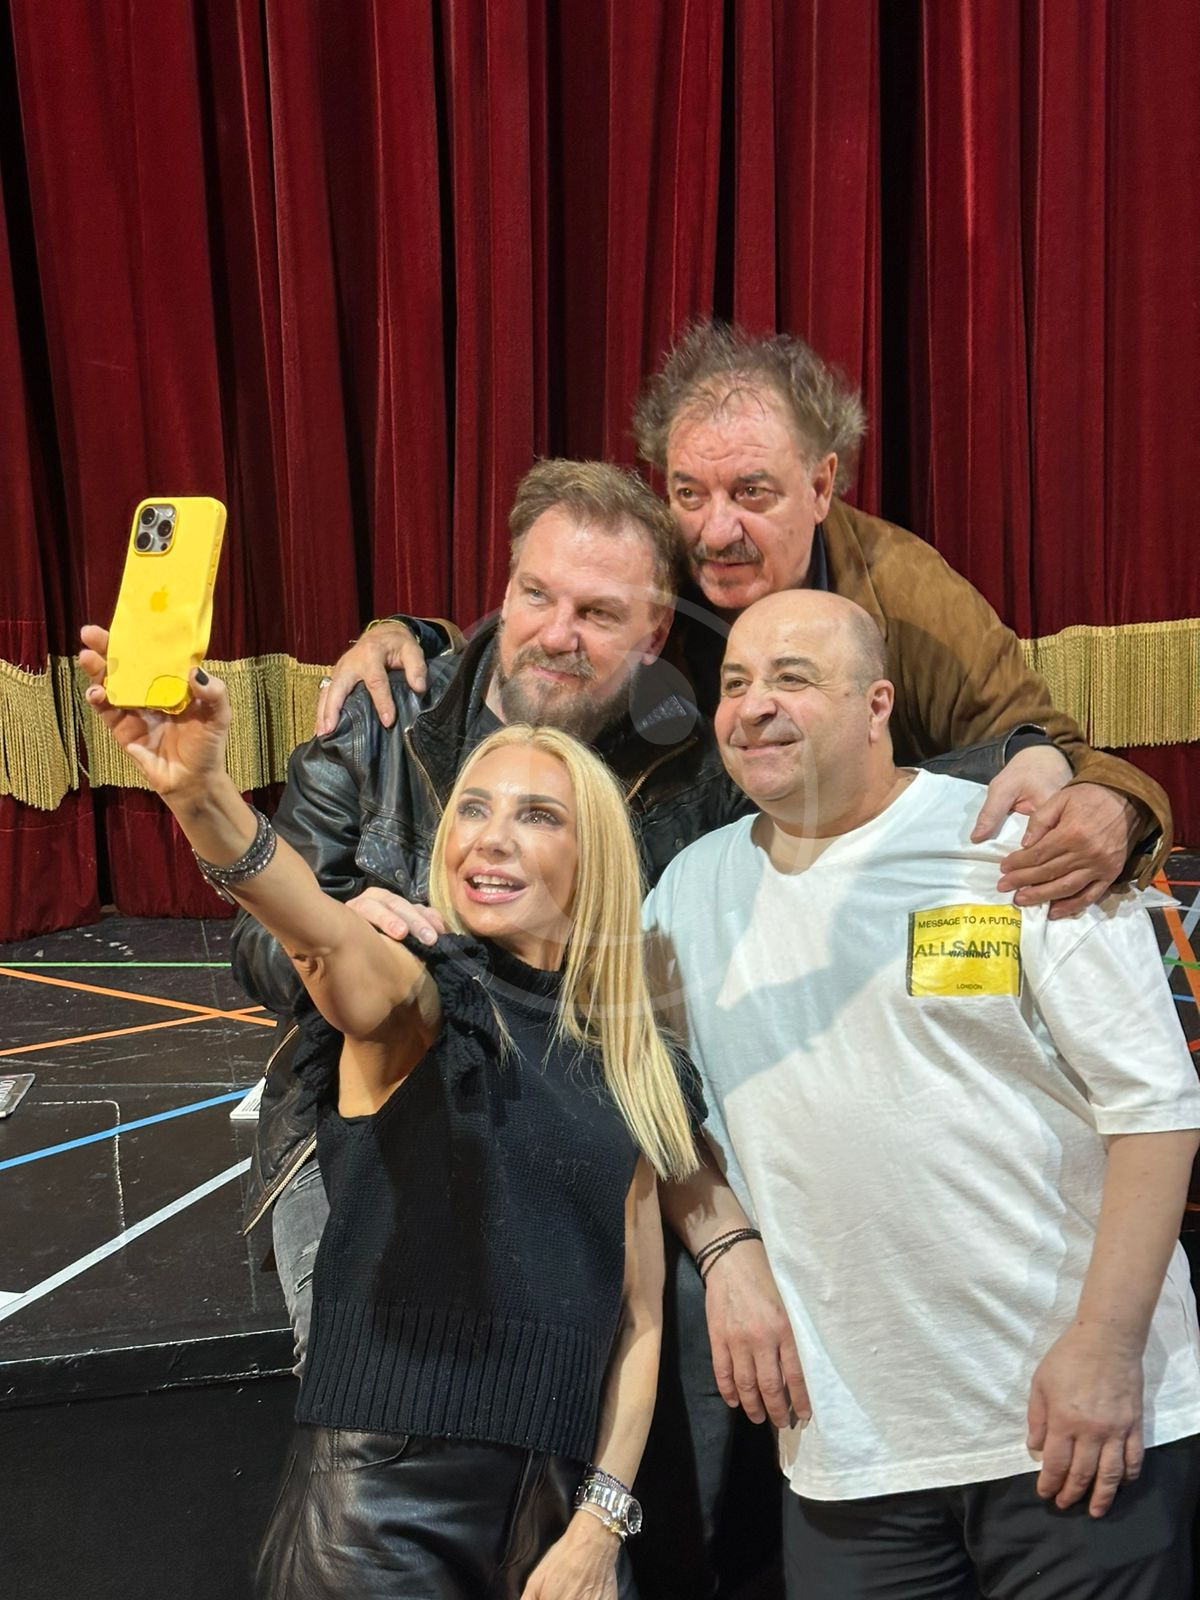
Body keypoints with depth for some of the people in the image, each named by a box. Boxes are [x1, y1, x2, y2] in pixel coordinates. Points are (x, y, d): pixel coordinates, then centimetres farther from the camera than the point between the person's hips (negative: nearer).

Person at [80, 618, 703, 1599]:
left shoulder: (627, 1069, 6)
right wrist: (203, 796, -49)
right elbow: (325, 934, -31)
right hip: (381, 1512, -4)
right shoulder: (412, 1002, -7)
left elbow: (637, 1318, 7)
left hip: (563, 1509, 4)